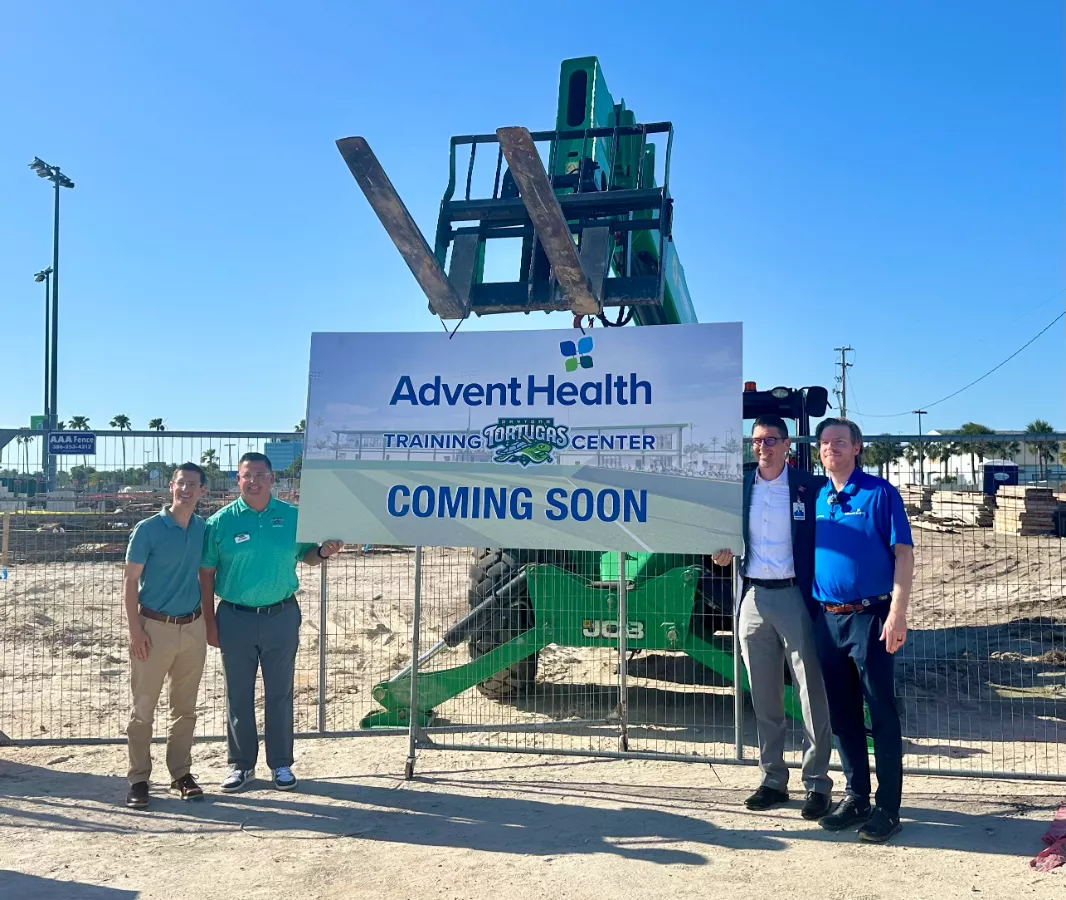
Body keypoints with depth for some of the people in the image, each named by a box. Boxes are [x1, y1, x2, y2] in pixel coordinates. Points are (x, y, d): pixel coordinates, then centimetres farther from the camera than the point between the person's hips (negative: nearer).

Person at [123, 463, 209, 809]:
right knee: (143, 708, 3)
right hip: (155, 627, -4)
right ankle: (139, 779, 14)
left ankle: (181, 773, 23)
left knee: (185, 708, 12)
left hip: (193, 627, 4)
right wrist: (135, 630, -12)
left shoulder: (203, 528, 4)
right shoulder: (148, 529, -8)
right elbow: (130, 580, -7)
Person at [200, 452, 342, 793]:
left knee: (280, 693, 9)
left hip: (281, 616, 1)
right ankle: (241, 764, 25)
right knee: (238, 695, 10)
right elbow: (206, 574, 0)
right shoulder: (221, 521, -4)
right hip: (236, 619, 0)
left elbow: (306, 555, 10)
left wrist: (322, 551, -14)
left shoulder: (292, 516, 0)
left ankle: (281, 764, 23)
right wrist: (209, 621, -2)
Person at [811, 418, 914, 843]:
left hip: (870, 616, -5)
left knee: (881, 713, 0)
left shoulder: (880, 493, -5)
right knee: (842, 713, 12)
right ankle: (856, 796, 25)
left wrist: (897, 613, -15)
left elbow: (903, 554, -8)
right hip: (827, 618, 5)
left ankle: (887, 807, 9)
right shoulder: (814, 497, 10)